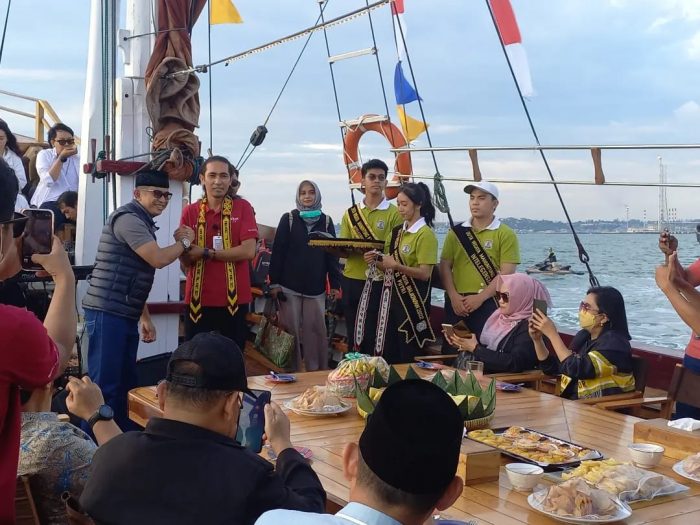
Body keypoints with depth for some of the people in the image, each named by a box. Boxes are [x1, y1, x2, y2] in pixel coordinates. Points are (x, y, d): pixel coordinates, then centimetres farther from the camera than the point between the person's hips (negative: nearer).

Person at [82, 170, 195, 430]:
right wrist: (184, 241, -2)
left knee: (125, 384, 14)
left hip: (126, 315, 10)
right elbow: (158, 259, -20)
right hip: (107, 313, -10)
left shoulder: (143, 222, 20)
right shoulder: (128, 218, -12)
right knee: (104, 386, -9)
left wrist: (145, 318, 22)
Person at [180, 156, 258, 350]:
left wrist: (206, 253, -14)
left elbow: (248, 251, -13)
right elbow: (185, 262, 1)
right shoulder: (190, 212, 3)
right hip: (198, 299, 1)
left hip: (234, 299, -1)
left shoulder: (242, 207, -1)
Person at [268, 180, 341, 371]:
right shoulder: (288, 219, 0)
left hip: (316, 287, 1)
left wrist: (335, 284, 1)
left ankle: (317, 371, 14)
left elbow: (332, 254, 6)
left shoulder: (326, 221, 6)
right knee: (291, 330, 4)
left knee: (316, 331, 3)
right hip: (290, 286, -1)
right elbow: (277, 251, -2)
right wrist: (274, 282, -7)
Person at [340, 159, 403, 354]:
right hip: (352, 280, 4)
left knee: (373, 336, -1)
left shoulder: (394, 213, -1)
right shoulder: (350, 213, 11)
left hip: (378, 282, -4)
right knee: (352, 335, 10)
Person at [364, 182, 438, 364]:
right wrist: (376, 260, -3)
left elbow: (425, 273, -17)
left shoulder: (425, 234, -11)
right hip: (393, 296, 7)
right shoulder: (397, 232, 11)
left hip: (412, 299, -7)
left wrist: (397, 266, -27)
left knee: (409, 355, 0)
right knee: (388, 351, 10)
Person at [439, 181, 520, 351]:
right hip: (456, 303, 4)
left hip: (488, 304, -3)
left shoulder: (506, 234, 0)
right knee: (450, 351, 5)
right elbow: (445, 266, 9)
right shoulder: (456, 232, 11)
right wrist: (453, 296, -6)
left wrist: (480, 298, -14)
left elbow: (506, 273, -7)